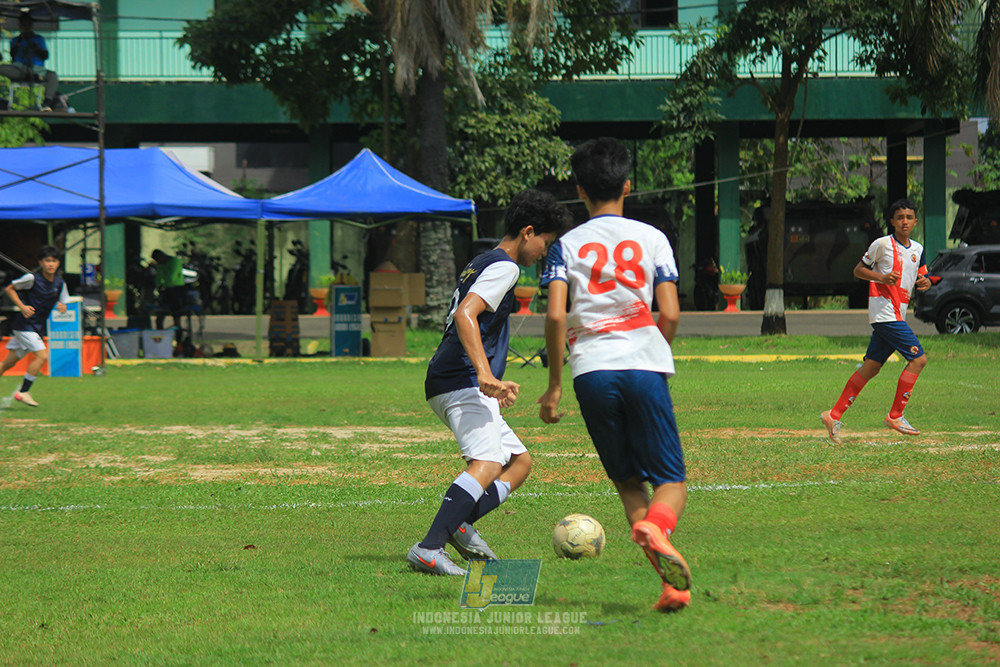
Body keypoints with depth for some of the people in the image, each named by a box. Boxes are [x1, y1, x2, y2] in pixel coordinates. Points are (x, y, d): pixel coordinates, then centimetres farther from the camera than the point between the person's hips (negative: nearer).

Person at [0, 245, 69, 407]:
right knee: (42, 356, -18)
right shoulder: (32, 278, -12)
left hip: (38, 327, 6)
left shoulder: (59, 283, 4)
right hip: (25, 325, -6)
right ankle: (23, 392, -10)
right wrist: (22, 306, -15)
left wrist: (62, 307, -10)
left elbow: (63, 302, 15)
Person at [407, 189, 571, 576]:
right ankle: (429, 549, -40)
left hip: (445, 384, 11)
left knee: (520, 462, 15)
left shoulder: (481, 264, 25)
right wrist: (484, 373, -31)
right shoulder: (504, 266, -7)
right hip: (462, 384, -11)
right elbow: (465, 315, -22)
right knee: (487, 464, -26)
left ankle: (459, 524, -5)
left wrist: (494, 383, 36)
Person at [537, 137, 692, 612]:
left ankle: (672, 582, -5)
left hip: (591, 372, 1)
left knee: (628, 480, 12)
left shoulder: (567, 245, 9)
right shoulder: (651, 238, 8)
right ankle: (656, 526, -33)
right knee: (670, 479, 4)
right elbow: (670, 314, 0)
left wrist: (554, 385, 4)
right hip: (644, 366, -1)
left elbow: (554, 316, -3)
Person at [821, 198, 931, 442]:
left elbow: (919, 277, 24)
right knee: (918, 359, -14)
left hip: (897, 315, 7)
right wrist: (880, 277, -17)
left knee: (871, 367, 6)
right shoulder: (882, 244, -6)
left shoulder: (918, 249, 14)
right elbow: (858, 270, 0)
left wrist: (924, 283, 0)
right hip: (883, 310, -7)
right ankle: (895, 416, -8)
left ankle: (834, 415, 10)